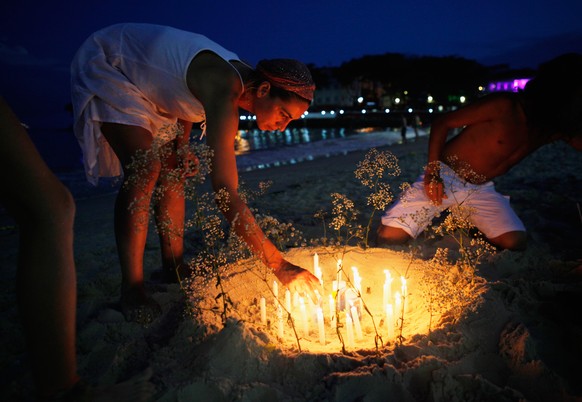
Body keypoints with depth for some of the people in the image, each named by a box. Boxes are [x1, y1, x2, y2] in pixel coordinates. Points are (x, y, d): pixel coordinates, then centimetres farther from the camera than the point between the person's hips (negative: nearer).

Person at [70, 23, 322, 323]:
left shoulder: (238, 80, -11)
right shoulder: (224, 90, -39)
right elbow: (226, 194, -45)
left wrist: (181, 147, -3)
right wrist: (279, 266, -43)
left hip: (145, 82, 9)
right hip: (105, 67, -8)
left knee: (172, 172, 1)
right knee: (144, 170, -23)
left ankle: (173, 268, 10)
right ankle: (131, 289, -14)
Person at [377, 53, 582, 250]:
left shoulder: (558, 127, 1)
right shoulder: (505, 106, -19)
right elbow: (442, 123, -14)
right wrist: (432, 171, -21)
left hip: (481, 189, 6)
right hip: (445, 177, -6)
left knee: (516, 242, -14)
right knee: (390, 237, -24)